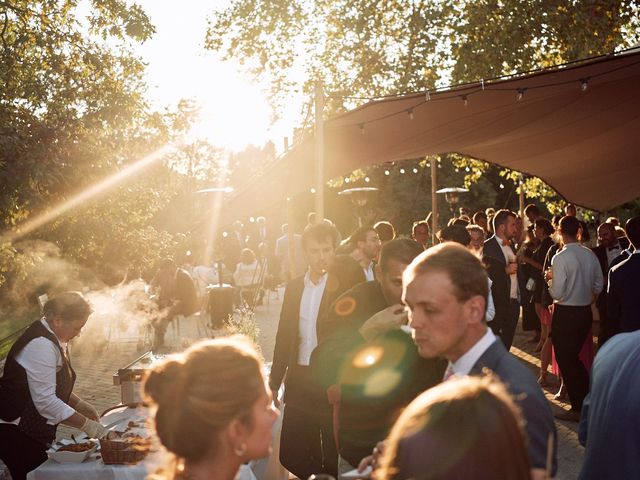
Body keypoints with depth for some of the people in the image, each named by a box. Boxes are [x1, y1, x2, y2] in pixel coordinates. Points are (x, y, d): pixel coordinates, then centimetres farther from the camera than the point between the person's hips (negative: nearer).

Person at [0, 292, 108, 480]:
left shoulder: (54, 340, 10)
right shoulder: (41, 345, -22)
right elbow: (46, 402, -25)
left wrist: (80, 405, 10)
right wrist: (86, 425, -19)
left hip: (34, 432, 10)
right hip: (16, 434, -10)